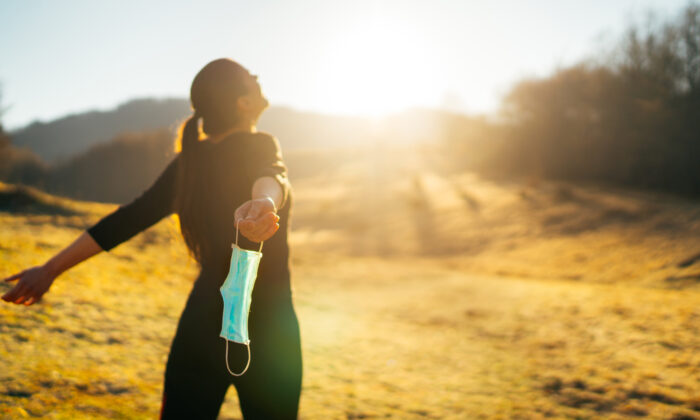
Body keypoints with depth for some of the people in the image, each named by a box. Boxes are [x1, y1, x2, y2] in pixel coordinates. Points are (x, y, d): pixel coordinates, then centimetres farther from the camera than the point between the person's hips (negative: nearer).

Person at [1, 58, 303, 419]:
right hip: (266, 335, -4)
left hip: (200, 327, 5)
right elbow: (270, 174, -32)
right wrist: (266, 199, -55)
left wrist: (51, 268, 8)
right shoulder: (259, 146, -8)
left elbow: (126, 220, 3)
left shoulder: (187, 164, 5)